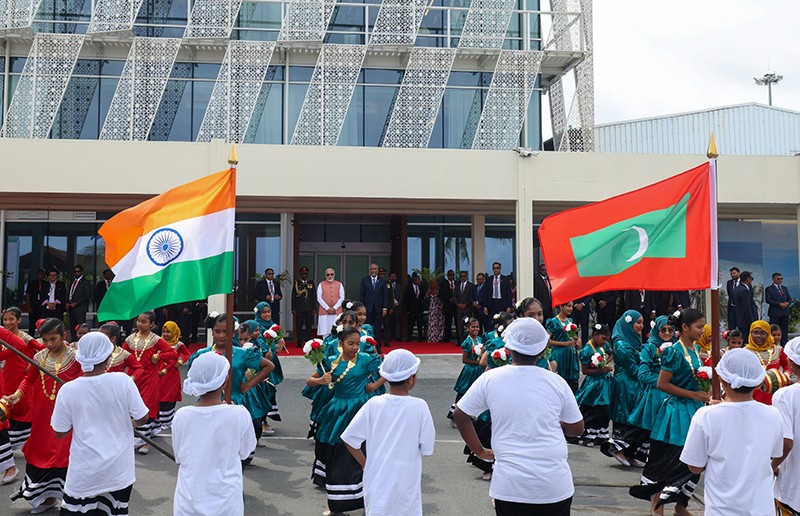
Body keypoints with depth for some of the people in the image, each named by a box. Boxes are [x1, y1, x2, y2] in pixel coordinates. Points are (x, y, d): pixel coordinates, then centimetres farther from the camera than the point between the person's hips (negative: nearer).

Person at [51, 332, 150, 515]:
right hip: (118, 470, 0)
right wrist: (132, 421, 14)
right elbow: (142, 418, -7)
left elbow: (60, 433, -1)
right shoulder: (122, 380, -14)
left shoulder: (68, 390, -11)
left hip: (84, 473, 0)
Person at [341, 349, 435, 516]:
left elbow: (349, 439, -5)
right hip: (405, 482, -2)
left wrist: (365, 464, 7)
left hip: (376, 479, 2)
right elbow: (426, 449, -8)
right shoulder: (419, 406, -13)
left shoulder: (374, 404, -7)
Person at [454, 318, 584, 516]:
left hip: (510, 487, 0)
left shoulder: (490, 379, -5)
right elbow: (576, 429, 6)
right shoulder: (557, 382, -4)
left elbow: (460, 415, 3)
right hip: (555, 486, 1)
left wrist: (480, 451, 12)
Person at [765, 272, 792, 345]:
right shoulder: (769, 289, -2)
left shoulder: (785, 288, 18)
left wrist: (788, 303, -6)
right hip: (775, 313, -6)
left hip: (785, 312, 6)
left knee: (784, 332, 7)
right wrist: (779, 304, -18)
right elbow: (767, 300, -12)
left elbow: (789, 298, 17)